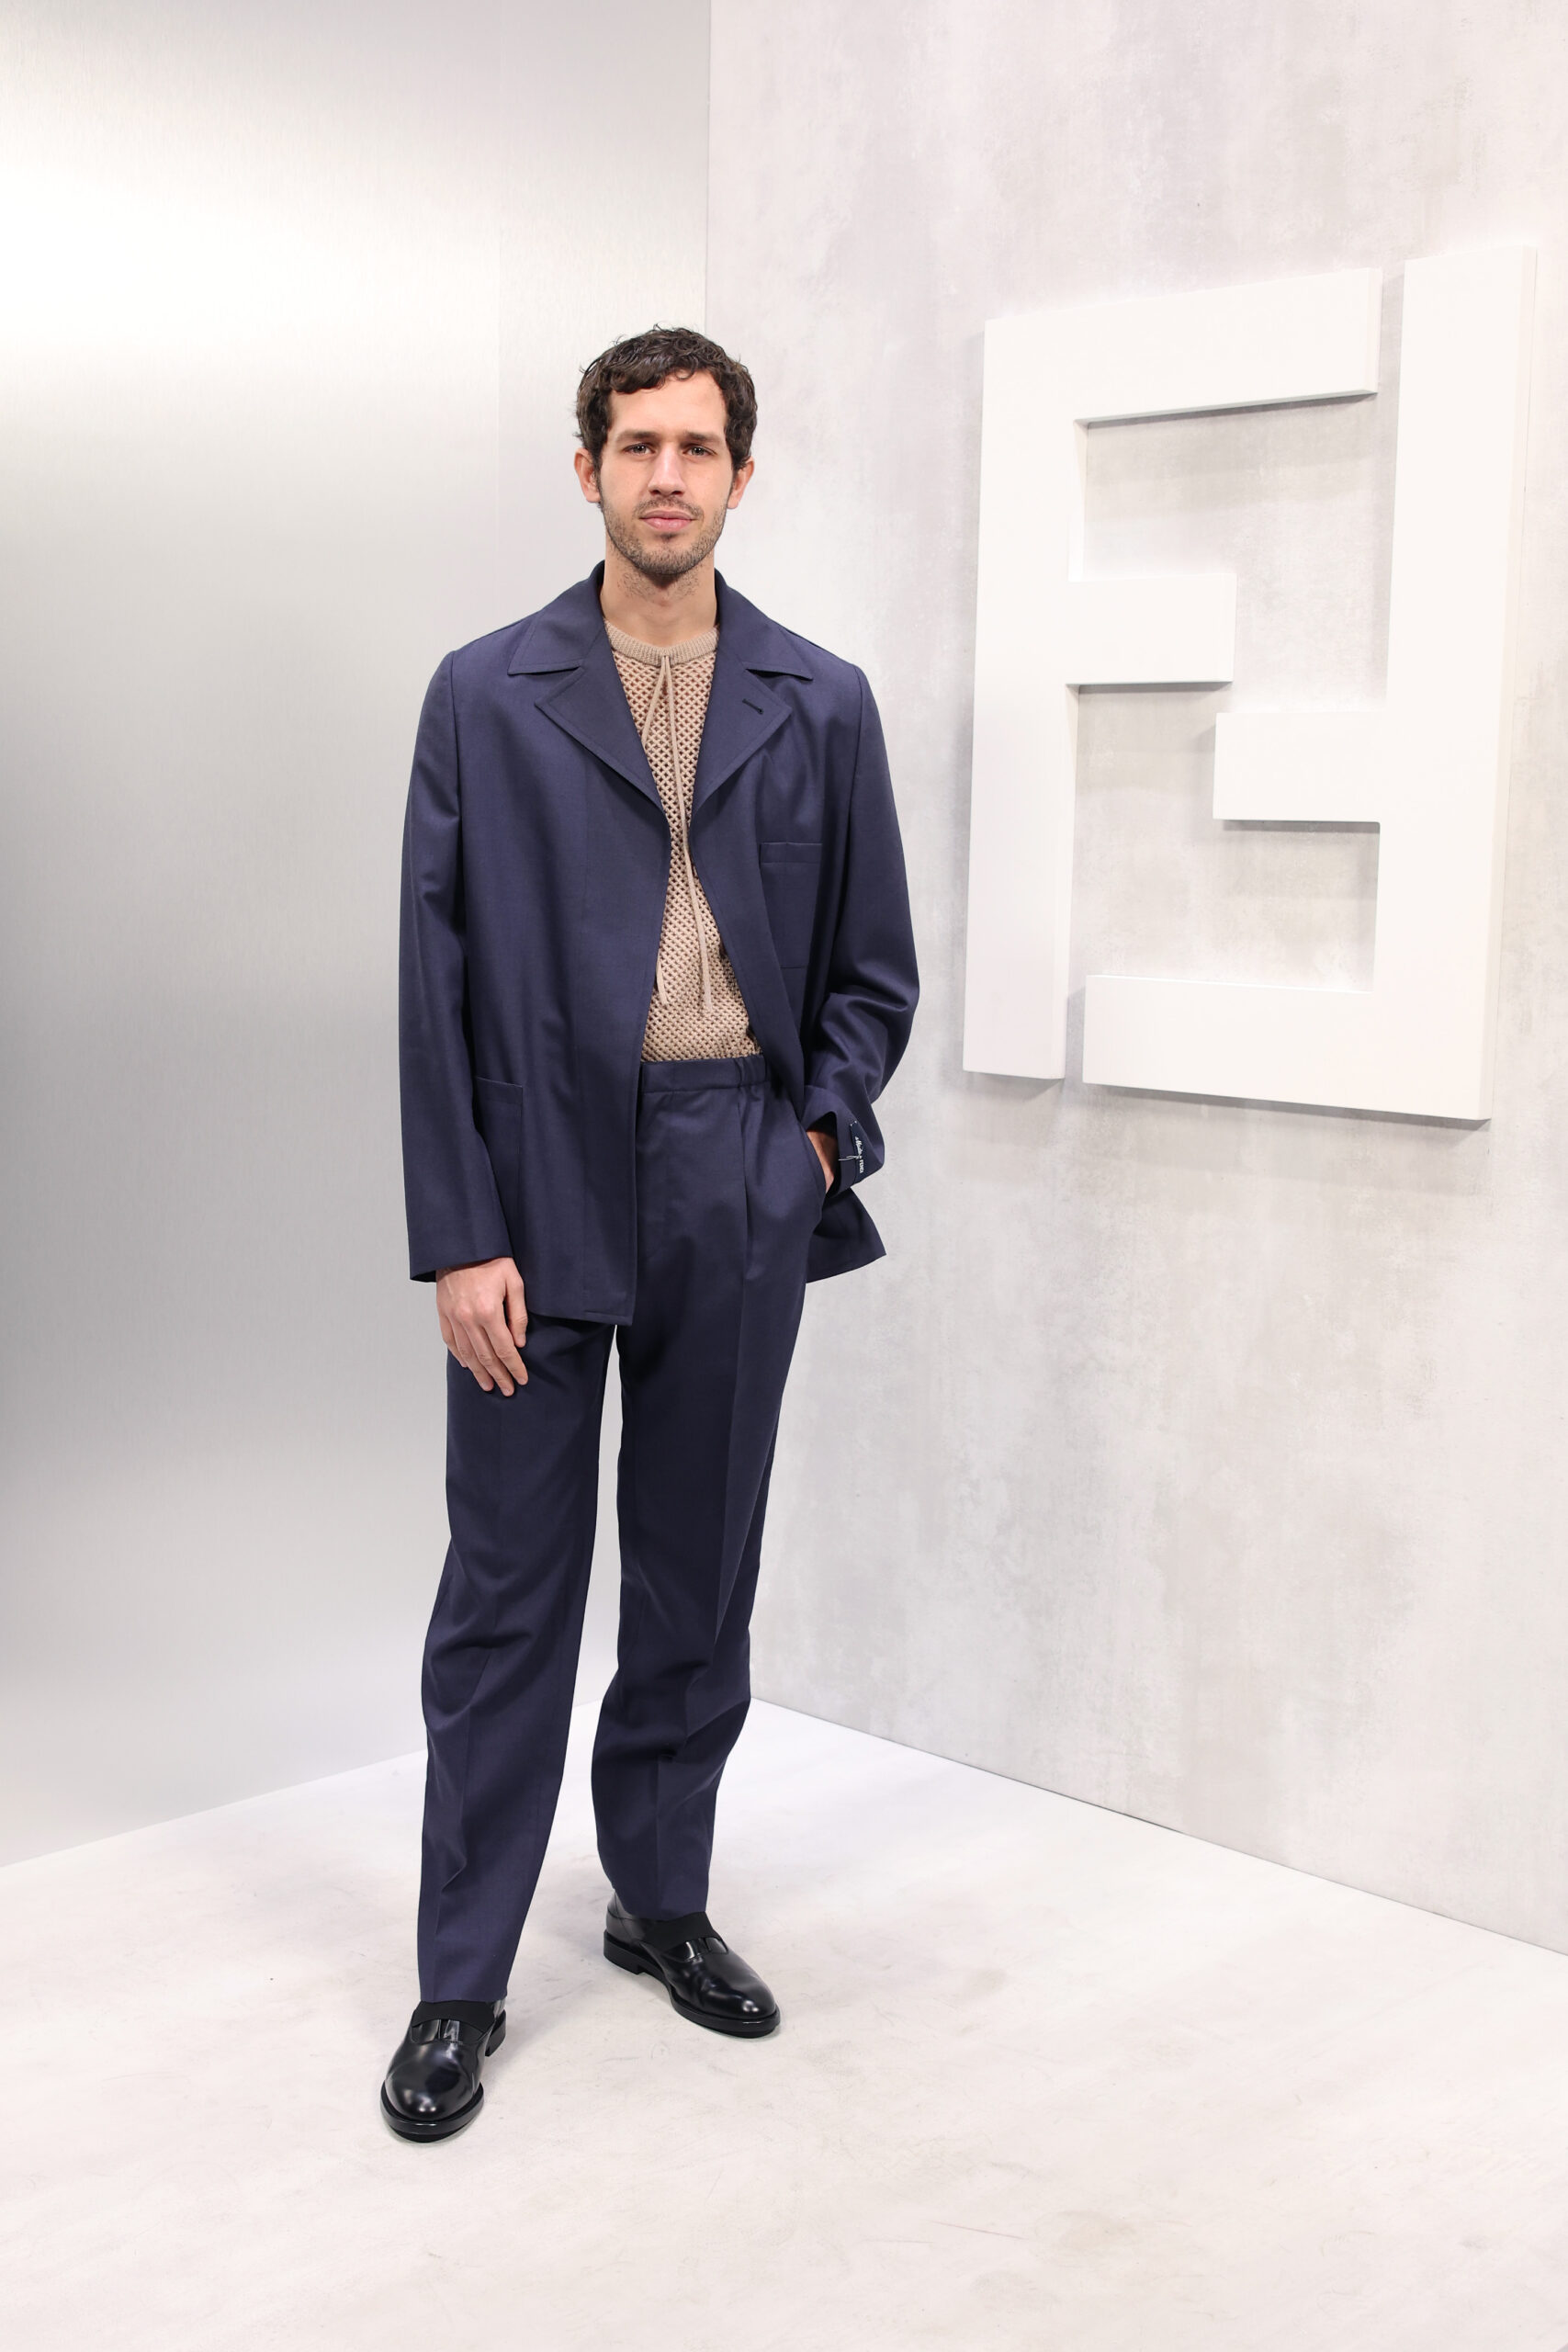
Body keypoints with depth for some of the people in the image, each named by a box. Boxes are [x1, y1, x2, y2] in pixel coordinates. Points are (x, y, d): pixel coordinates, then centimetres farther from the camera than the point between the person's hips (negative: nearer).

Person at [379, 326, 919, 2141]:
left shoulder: (821, 707, 7)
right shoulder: (487, 695, 1)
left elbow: (873, 969, 13)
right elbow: (436, 984, -3)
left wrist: (818, 1131, -2)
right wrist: (459, 1237, -9)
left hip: (739, 1185, 2)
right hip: (542, 1183, -2)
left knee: (700, 1576, 12)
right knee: (506, 1593, 2)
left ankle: (662, 1901, 30)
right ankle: (461, 1980, 14)